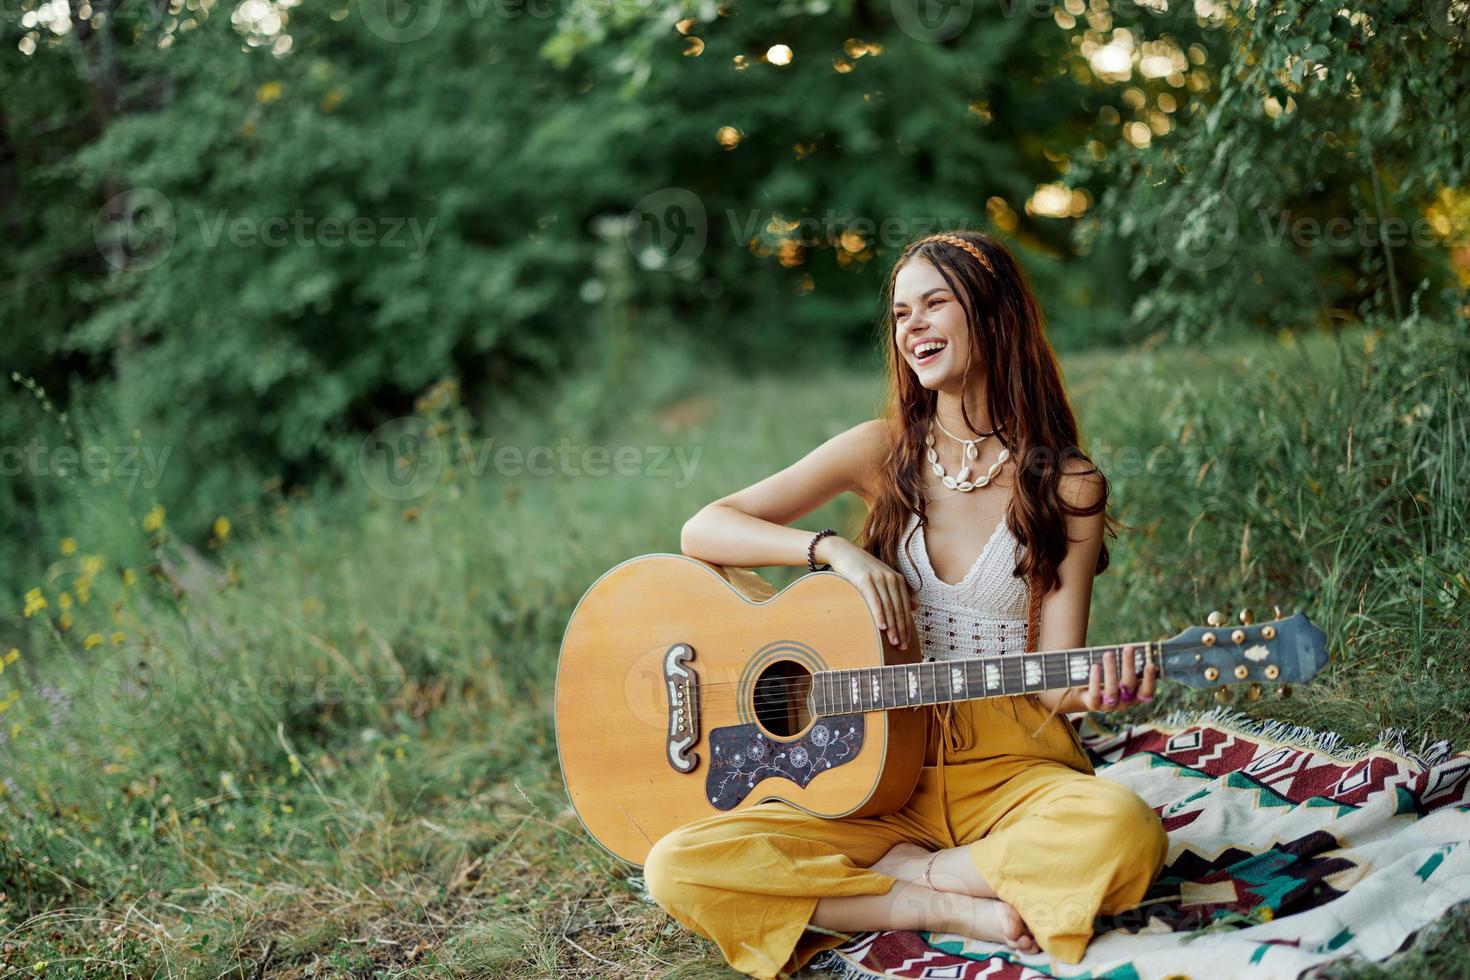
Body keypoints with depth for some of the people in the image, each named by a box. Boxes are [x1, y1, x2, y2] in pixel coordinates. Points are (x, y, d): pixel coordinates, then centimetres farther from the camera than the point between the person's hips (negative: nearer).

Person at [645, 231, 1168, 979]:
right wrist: (834, 549, -14)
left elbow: (1052, 680, -2)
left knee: (1120, 833, -36)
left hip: (1009, 766, -1)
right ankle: (951, 908, -14)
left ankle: (907, 873, -11)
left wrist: (1088, 690, -26)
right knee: (677, 868, -21)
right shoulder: (882, 452, 5)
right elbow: (701, 531, 0)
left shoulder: (1067, 486, 0)